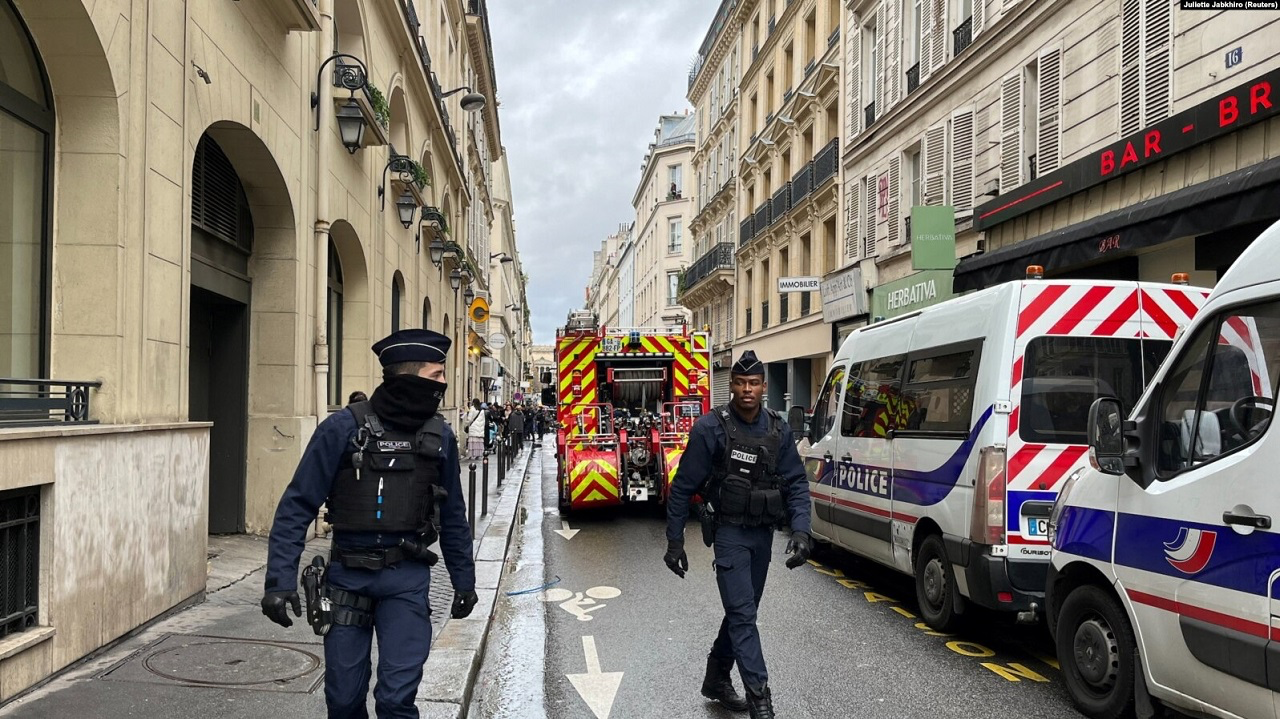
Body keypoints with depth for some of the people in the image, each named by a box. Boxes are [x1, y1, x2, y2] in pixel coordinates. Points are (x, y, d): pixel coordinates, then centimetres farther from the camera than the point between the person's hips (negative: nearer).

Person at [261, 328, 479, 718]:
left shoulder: (440, 436, 1)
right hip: (348, 576, -1)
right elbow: (297, 507, -8)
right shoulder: (344, 428, -10)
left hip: (407, 579, 1)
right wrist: (280, 580, -15)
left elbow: (453, 515, 12)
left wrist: (463, 580, 15)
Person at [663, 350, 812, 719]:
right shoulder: (710, 428, -13)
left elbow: (796, 482, 2)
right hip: (730, 532, -5)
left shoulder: (778, 430, 1)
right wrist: (674, 541, -8)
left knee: (742, 610, 16)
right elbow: (683, 487, -8)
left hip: (763, 533, 5)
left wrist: (800, 530, -12)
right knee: (742, 613, -9)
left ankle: (716, 679, 34)